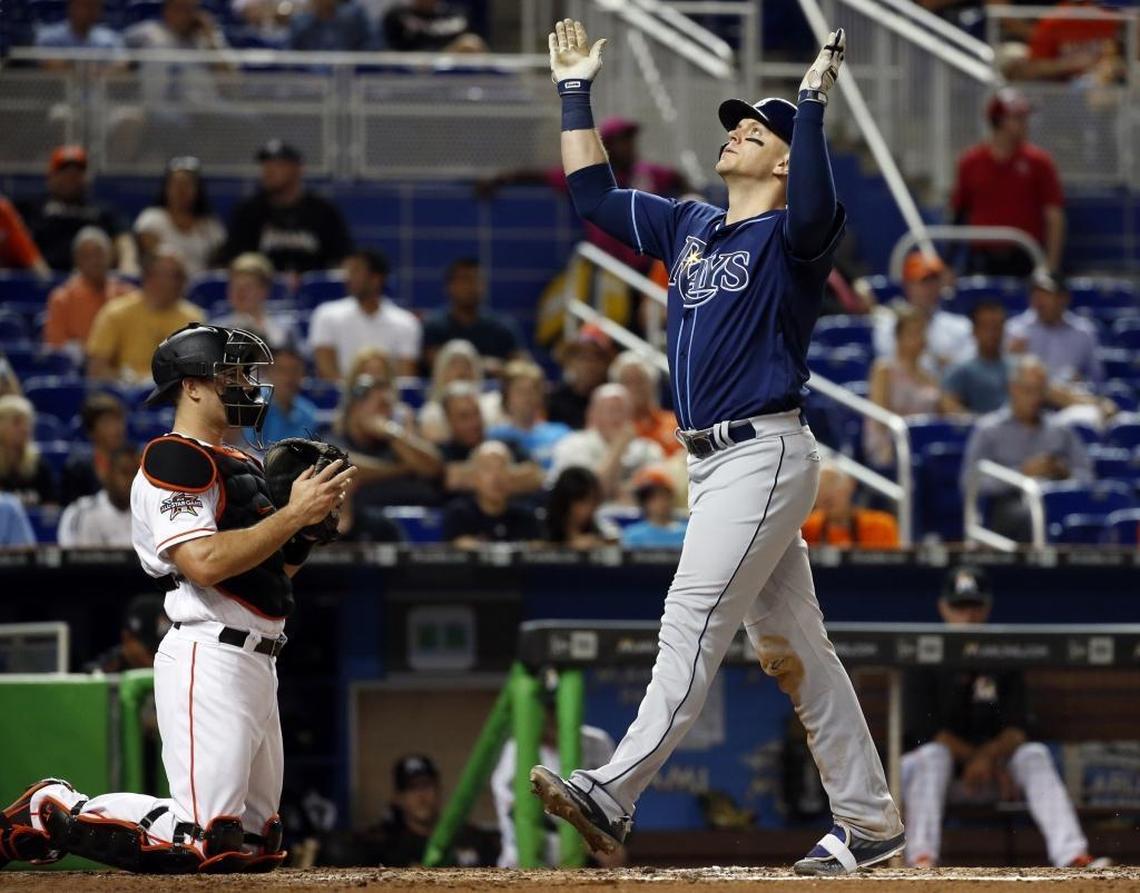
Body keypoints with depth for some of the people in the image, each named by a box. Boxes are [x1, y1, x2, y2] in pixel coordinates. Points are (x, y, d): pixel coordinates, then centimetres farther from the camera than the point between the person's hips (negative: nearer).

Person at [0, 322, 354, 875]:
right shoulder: (173, 460, -8)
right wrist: (293, 514, -17)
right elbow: (204, 562, -22)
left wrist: (311, 522, 7)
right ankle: (54, 813, 1)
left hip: (256, 661, 10)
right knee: (201, 845, -18)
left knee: (255, 845, 12)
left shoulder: (238, 466, 22)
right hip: (209, 658, -10)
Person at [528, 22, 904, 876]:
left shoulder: (790, 237, -6)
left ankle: (614, 798, -24)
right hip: (711, 463, 9)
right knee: (793, 643, 9)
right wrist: (577, 91, 22)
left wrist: (813, 103, -36)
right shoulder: (687, 226, 18)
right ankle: (868, 819, 12)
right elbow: (594, 192, 24)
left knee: (694, 620, -16)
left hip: (766, 454, -9)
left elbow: (815, 212, -31)